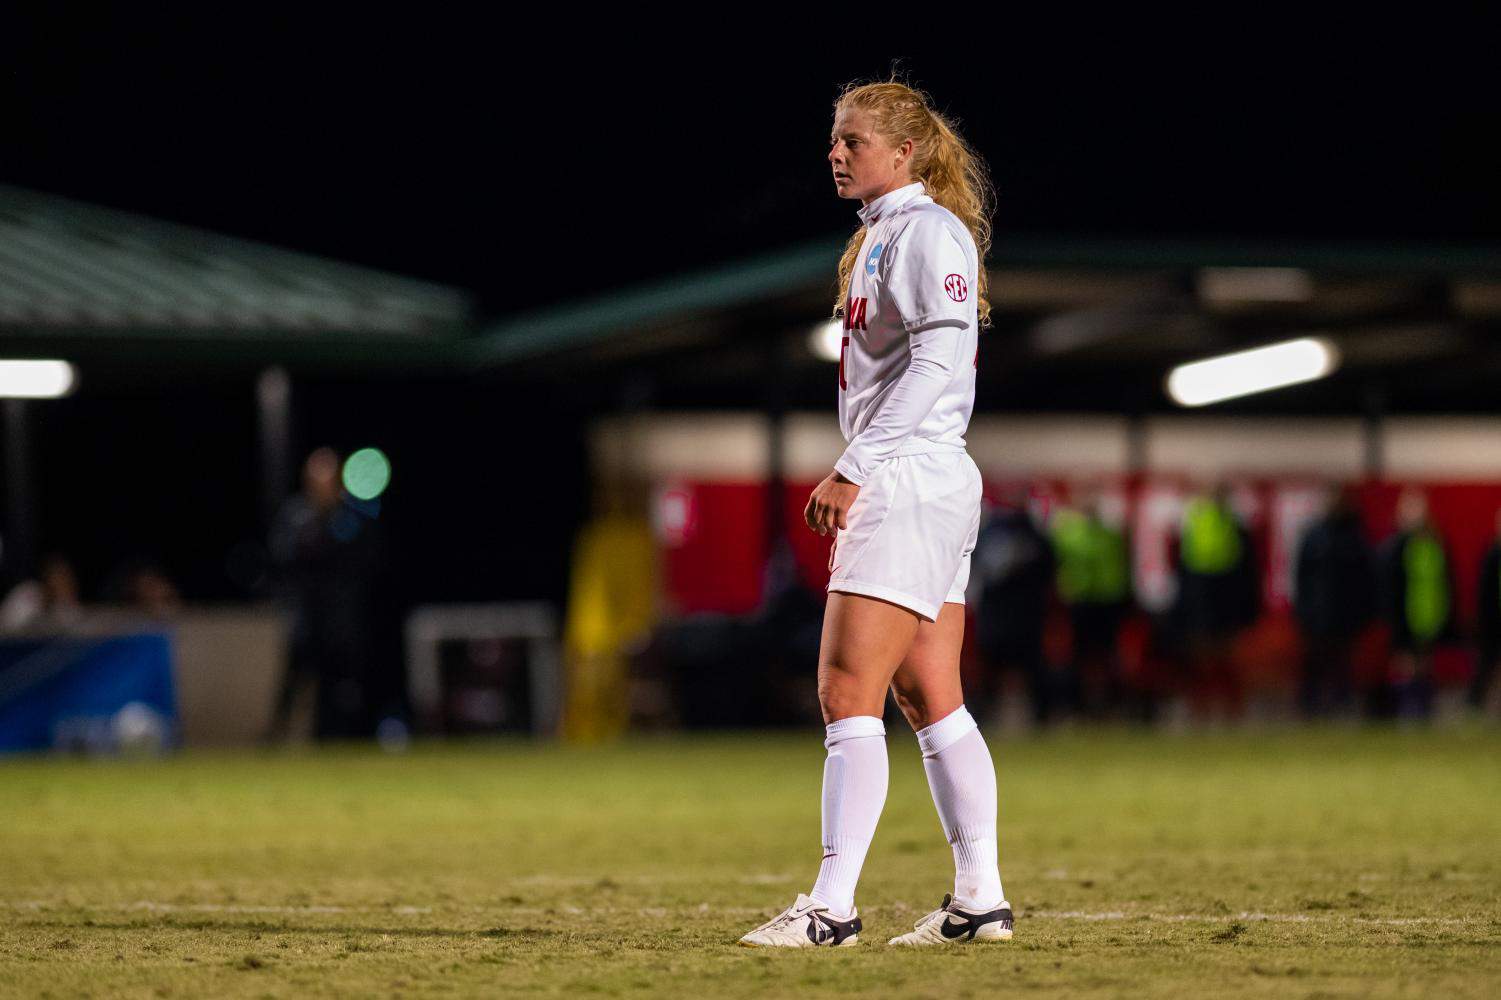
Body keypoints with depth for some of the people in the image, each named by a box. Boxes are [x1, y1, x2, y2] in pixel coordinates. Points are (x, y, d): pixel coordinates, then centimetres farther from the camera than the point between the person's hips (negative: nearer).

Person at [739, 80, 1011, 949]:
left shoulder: (928, 231, -11)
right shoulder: (881, 236, 19)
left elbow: (938, 363, -20)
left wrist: (853, 470, -23)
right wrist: (857, 474, 16)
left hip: (911, 479, -10)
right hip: (913, 486, 10)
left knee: (848, 692, -12)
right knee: (929, 697, 9)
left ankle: (832, 906, -14)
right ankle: (980, 899, 10)